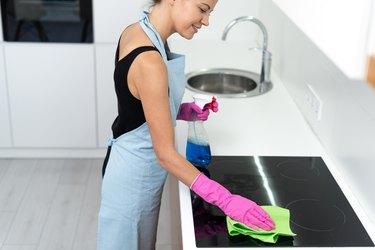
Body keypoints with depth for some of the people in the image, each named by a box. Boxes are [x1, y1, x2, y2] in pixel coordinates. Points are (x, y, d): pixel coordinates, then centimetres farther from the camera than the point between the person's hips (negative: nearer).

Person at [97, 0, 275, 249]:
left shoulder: (136, 31, -4)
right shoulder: (149, 61, -32)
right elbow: (165, 154, -27)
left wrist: (183, 111, -3)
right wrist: (225, 200, -25)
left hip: (136, 164, 8)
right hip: (135, 174, -8)